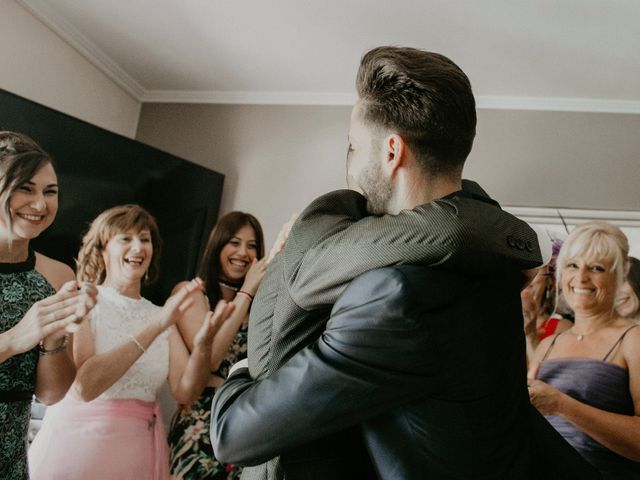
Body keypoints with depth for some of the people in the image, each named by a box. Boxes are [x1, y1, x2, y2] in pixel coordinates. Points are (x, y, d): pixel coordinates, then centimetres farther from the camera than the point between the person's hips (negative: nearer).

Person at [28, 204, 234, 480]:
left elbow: (185, 392, -4)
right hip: (78, 444, -4)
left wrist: (203, 344, -23)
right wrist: (155, 327, -28)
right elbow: (83, 387, -22)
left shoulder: (162, 315, 7)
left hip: (140, 451, 5)